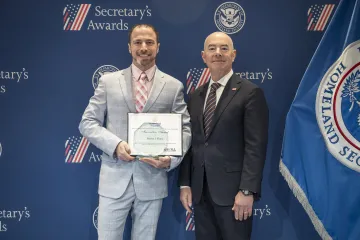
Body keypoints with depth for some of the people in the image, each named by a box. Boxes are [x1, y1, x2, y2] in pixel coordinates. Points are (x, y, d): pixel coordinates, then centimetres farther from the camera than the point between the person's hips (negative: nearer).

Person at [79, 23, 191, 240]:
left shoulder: (174, 86, 5)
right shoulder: (108, 81, 5)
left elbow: (184, 129, 3)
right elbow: (88, 123, 2)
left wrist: (171, 158, -16)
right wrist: (115, 144, -15)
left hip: (153, 180, 1)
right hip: (115, 179, 0)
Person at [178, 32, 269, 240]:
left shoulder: (250, 93, -5)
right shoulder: (196, 96, 13)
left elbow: (255, 146, -11)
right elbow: (190, 143, 12)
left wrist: (247, 190, -17)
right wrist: (185, 184, 6)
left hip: (232, 190, -5)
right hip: (200, 191, 5)